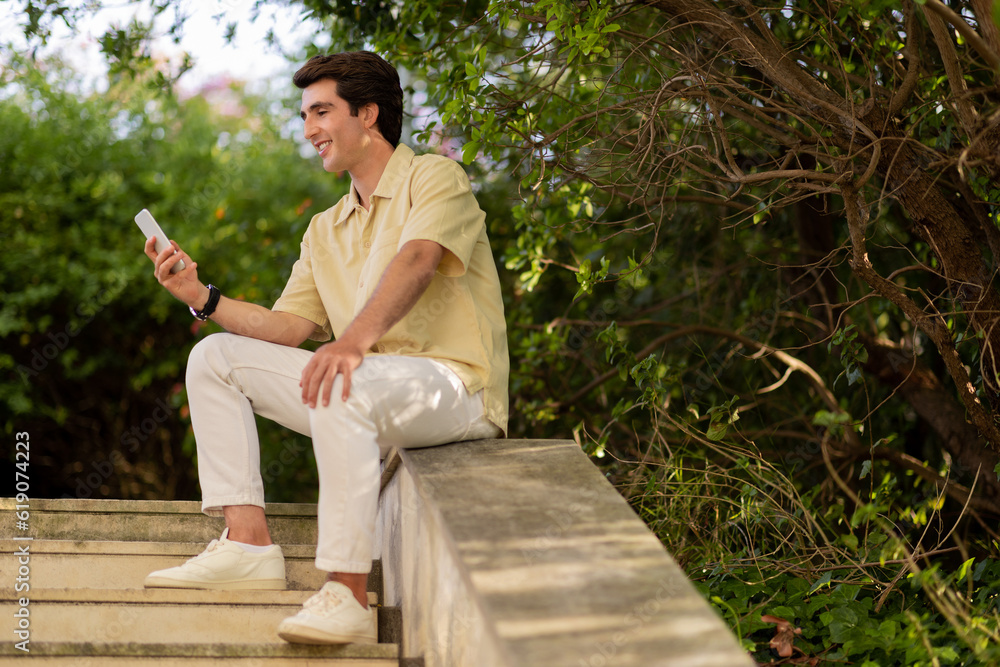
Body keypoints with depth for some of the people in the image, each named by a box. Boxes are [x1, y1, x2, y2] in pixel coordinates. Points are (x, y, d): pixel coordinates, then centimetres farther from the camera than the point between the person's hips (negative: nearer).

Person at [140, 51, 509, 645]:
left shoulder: (434, 178, -2)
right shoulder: (326, 230, 22)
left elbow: (417, 261, -23)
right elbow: (288, 327, 14)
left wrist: (356, 339, -41)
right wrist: (202, 296, -1)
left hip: (453, 385, -8)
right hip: (370, 386, 8)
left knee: (345, 387, -39)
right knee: (216, 358, 3)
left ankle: (348, 595, -41)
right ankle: (249, 544, -8)